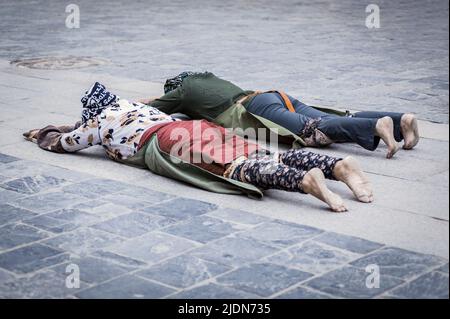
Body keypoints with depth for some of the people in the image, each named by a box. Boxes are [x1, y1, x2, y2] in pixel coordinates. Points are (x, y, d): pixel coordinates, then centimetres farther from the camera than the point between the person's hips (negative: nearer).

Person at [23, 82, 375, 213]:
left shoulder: (101, 121, 25)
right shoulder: (131, 105, 45)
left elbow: (63, 143, 38)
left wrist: (44, 136, 60)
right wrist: (48, 128, 73)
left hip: (166, 143, -7)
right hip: (202, 130, 7)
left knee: (236, 168, -30)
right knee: (265, 156, -14)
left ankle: (306, 180, -56)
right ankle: (338, 165, -36)